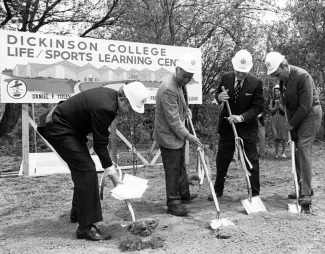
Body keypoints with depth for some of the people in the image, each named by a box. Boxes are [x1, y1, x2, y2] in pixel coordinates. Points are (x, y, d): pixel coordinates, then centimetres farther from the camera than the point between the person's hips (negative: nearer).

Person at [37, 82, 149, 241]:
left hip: (69, 127, 10)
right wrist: (112, 174, -14)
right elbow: (100, 144, -23)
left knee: (82, 169, 17)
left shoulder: (111, 95, -3)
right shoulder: (104, 107, -31)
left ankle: (77, 213, 35)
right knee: (87, 170, -14)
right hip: (59, 129, -10)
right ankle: (86, 227, -9)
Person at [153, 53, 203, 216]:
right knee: (173, 169, -2)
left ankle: (184, 194, 36)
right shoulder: (168, 88, -27)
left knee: (180, 166, 21)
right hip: (168, 135, -10)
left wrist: (186, 110, 10)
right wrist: (187, 135, -20)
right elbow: (173, 119, -26)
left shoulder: (180, 84, 5)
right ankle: (173, 203, 9)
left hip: (178, 133, 10)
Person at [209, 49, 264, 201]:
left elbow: (258, 107, -13)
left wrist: (242, 117, -28)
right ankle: (218, 190, 28)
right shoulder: (226, 78, -6)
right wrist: (219, 97, -17)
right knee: (222, 158, 11)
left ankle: (255, 194, 16)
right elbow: (217, 94, 8)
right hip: (227, 125, 3)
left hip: (247, 127, -2)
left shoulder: (256, 83, -14)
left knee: (252, 160, 2)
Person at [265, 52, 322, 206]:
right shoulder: (282, 79, 2)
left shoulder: (302, 76, -22)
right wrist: (290, 122, 5)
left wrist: (292, 124, -15)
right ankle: (303, 189, 19)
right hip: (295, 117, 8)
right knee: (297, 152, 8)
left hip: (310, 114, -8)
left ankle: (306, 194, -12)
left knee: (303, 149, -16)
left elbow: (306, 106, -22)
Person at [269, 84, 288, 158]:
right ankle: (276, 153, 6)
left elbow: (284, 110, -4)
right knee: (276, 136, 2)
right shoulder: (272, 101, 12)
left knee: (284, 136, -4)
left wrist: (279, 104, -14)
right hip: (274, 119, 3)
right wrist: (276, 106, -11)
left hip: (282, 119, -3)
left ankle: (283, 152, 2)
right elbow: (271, 110, 5)